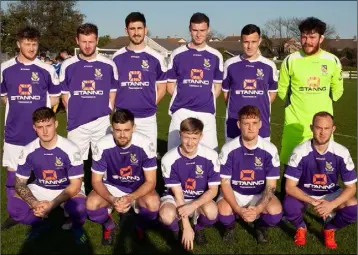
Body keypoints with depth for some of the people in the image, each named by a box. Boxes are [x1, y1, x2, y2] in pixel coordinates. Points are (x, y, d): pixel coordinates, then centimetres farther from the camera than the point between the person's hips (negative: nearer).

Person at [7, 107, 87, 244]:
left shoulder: (70, 149, -22)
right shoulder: (28, 151, -12)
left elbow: (75, 185, -19)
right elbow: (20, 184, -6)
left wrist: (52, 205, -31)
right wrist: (34, 204, -26)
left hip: (67, 190, -3)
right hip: (40, 189, 4)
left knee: (79, 207, -35)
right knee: (13, 207, -22)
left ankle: (77, 227, 2)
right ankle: (40, 224, 10)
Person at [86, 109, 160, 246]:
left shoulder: (145, 144, -24)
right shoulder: (102, 146, -22)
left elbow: (150, 181, -18)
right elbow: (96, 181, -13)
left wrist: (130, 198, -35)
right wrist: (112, 200, -32)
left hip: (138, 188, -1)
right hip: (111, 187, 1)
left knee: (153, 204, -32)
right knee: (91, 204, -29)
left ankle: (140, 227, 5)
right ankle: (109, 227, 7)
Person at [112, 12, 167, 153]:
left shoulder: (156, 58, 2)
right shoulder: (117, 57, 5)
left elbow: (161, 88, 7)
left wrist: (149, 105, -2)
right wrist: (119, 106, 1)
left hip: (148, 118, -1)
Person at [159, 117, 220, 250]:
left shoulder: (210, 156, -18)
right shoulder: (169, 159, -20)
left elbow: (213, 190, -12)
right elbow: (178, 193, -16)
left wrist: (193, 206, -30)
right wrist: (187, 227, -19)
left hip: (200, 200, 1)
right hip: (175, 197, -1)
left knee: (211, 211, -33)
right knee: (166, 215, -35)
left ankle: (199, 228, 5)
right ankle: (175, 231, 5)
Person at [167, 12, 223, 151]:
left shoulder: (216, 56, 7)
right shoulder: (177, 54, 4)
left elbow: (217, 86, 12)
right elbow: (170, 85, 9)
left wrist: (207, 102, 0)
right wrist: (184, 99, 1)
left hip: (206, 113, 1)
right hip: (181, 111, 0)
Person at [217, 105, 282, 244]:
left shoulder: (270, 150, -13)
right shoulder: (228, 149, -15)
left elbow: (271, 185, -10)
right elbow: (225, 183, -12)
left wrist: (259, 208, -27)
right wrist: (238, 209, -27)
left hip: (260, 195, 1)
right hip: (234, 193, -1)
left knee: (275, 212, -30)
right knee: (223, 212, -32)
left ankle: (261, 227, 8)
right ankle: (229, 227, 7)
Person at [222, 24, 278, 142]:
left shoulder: (269, 66, 2)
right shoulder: (230, 64, 1)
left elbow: (272, 92, 14)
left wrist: (260, 108, 5)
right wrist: (236, 107, 6)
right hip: (235, 123, 0)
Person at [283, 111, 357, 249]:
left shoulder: (342, 153, -19)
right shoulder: (300, 152, -24)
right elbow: (289, 187, -22)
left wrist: (331, 205, -30)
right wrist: (313, 202, -33)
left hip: (331, 194, 2)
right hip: (304, 193, -2)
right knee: (289, 207, -33)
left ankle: (329, 229, 7)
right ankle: (300, 228, 4)